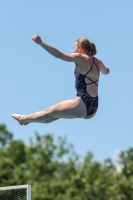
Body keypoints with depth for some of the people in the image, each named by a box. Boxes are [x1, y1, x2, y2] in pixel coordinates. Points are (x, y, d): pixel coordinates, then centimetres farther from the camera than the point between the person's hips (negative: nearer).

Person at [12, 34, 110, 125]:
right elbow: (106, 71, 34)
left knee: (49, 112, 11)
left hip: (83, 105, -9)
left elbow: (58, 54, -18)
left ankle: (24, 119, 30)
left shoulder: (80, 58, -10)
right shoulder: (97, 62, 12)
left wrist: (40, 42, -15)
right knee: (57, 114, 27)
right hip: (93, 109, 9)